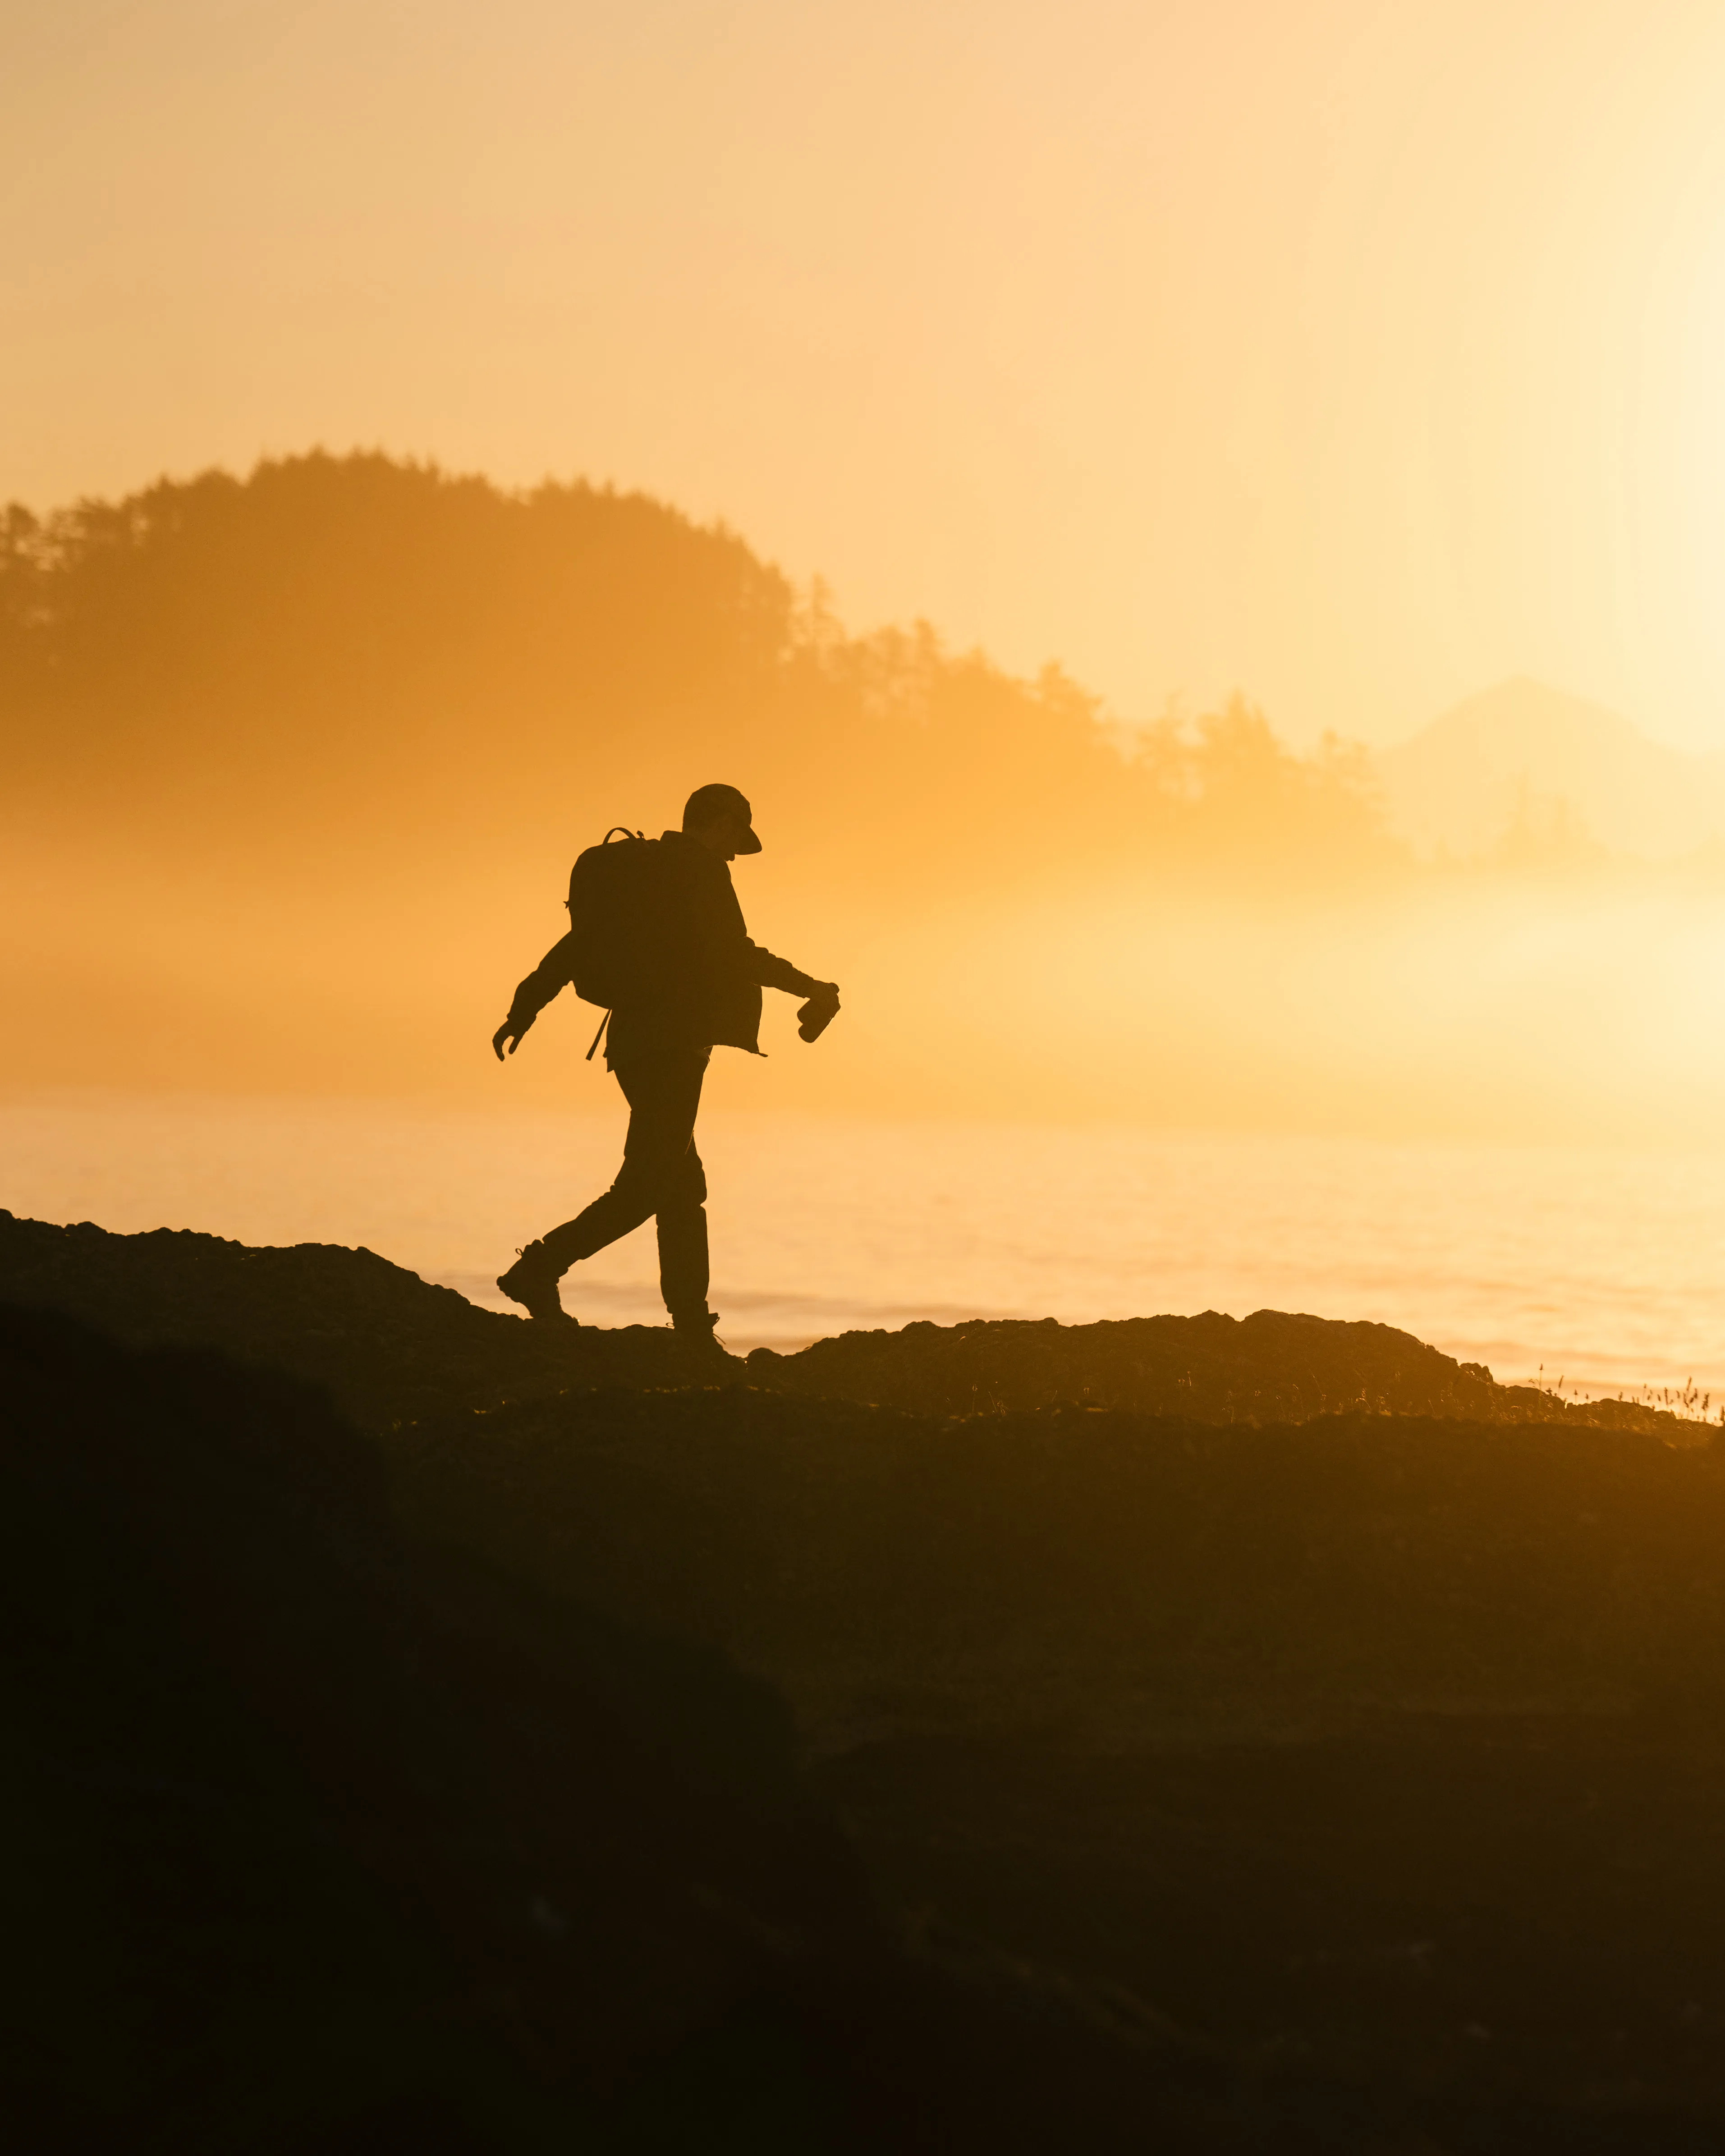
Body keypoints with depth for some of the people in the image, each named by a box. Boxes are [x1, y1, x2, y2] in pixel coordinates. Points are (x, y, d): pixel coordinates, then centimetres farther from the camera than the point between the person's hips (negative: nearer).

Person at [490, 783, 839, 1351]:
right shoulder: (701, 869, -7)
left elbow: (574, 946, 20)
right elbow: (731, 952, -18)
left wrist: (523, 1011, 22)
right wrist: (809, 988, -12)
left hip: (636, 1043, 10)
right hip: (672, 1043, -10)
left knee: (683, 1187, 11)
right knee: (648, 1186, -12)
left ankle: (695, 1339, 9)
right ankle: (539, 1271, -19)